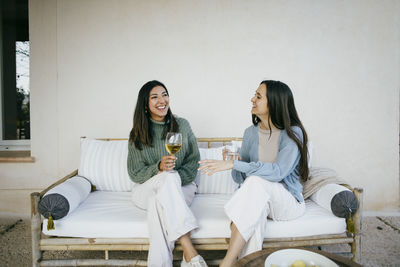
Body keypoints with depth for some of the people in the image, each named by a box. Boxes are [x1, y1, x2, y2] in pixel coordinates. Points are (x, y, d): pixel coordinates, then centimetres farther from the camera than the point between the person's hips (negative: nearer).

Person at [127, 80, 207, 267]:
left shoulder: (182, 125, 4)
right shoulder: (138, 135, 1)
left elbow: (194, 161, 1)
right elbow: (135, 174, -2)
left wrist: (175, 180, -17)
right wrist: (159, 168, -23)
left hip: (180, 188, 1)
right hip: (146, 190, 0)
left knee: (157, 202, -35)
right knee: (169, 177, -36)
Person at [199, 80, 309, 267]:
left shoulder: (293, 133, -11)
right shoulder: (251, 132, 5)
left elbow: (278, 172, -27)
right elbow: (240, 178, 7)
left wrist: (234, 164, -32)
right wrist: (233, 161, -16)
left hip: (287, 200, -3)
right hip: (258, 197, 3)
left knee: (256, 182, -35)